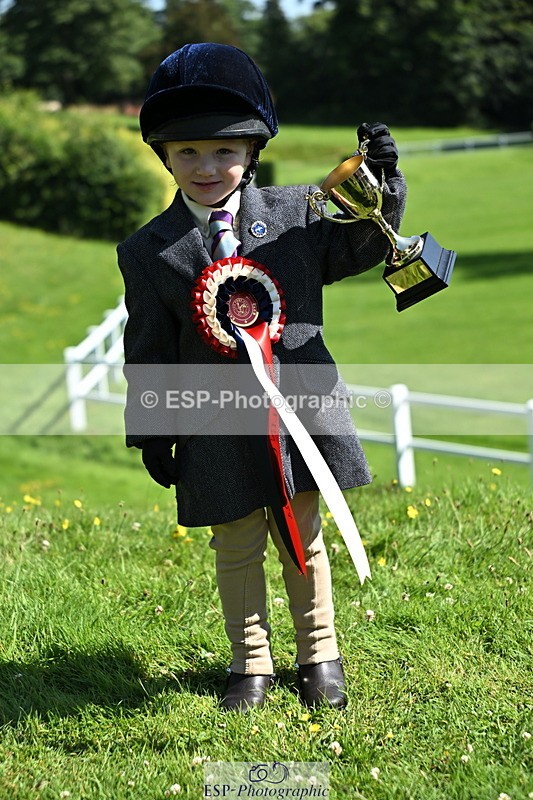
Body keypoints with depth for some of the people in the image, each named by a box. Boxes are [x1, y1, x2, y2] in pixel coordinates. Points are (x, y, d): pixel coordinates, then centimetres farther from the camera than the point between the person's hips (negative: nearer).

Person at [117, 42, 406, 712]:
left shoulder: (296, 211, -1)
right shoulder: (149, 251, -3)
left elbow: (353, 251, 13)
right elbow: (149, 349, 2)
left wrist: (379, 186, -4)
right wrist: (151, 432, 3)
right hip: (218, 426, -1)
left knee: (304, 538, 14)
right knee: (237, 548, 9)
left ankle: (319, 655, 31)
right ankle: (250, 663, 27)